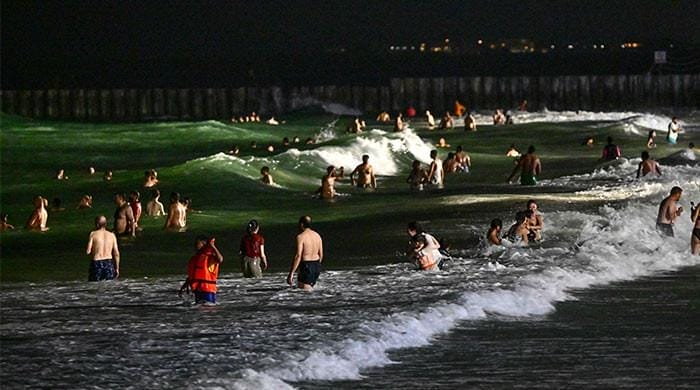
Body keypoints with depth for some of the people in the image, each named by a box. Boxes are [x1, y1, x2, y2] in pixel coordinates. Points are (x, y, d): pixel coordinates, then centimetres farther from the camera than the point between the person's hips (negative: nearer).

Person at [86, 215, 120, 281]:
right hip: (109, 264, 2)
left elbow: (88, 251, -7)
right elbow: (116, 253, 2)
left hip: (96, 264, -2)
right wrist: (117, 268, 9)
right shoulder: (112, 235, 4)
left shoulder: (93, 234, -3)